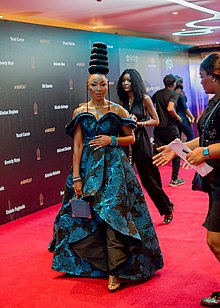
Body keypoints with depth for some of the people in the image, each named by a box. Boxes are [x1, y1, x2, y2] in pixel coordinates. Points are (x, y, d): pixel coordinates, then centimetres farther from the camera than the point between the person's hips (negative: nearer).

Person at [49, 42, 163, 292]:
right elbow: (77, 145, 0)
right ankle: (95, 261, 29)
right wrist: (76, 176, -6)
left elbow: (131, 138, 8)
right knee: (87, 215, 6)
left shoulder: (117, 110, 2)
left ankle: (115, 271, -4)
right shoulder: (80, 112, 4)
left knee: (113, 215, -10)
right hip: (88, 168, 2)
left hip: (114, 167, -2)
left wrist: (112, 140, -11)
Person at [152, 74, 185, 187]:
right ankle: (174, 179, 18)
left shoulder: (157, 93, 8)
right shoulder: (174, 94, -10)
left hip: (158, 128, 5)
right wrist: (177, 117, -9)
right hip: (171, 129, -5)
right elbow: (170, 108, -25)